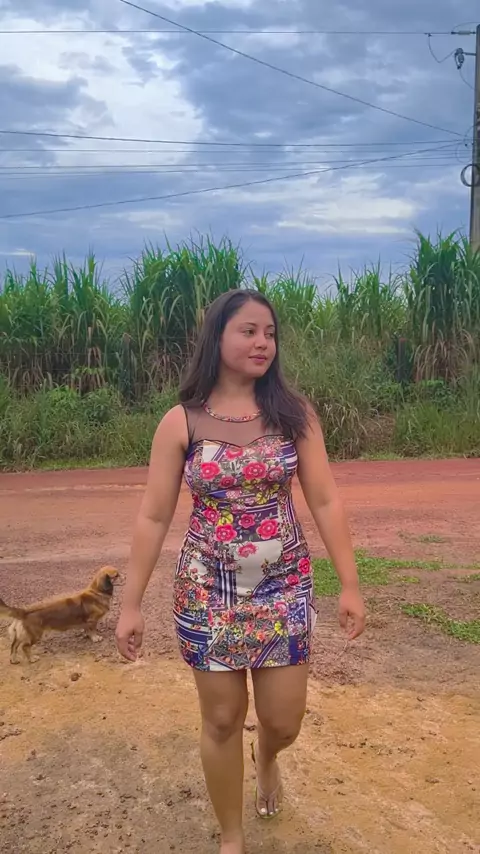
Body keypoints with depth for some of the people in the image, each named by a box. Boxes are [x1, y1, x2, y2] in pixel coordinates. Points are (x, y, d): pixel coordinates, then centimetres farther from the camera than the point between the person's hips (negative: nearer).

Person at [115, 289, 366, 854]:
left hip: (285, 587, 1)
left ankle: (265, 758, 50)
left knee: (284, 721, 11)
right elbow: (153, 518, -4)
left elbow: (325, 502, -1)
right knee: (221, 721, 11)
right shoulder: (180, 423, -7)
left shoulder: (294, 413, -4)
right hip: (207, 592, -1)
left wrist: (349, 585, -3)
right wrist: (131, 604, -3)